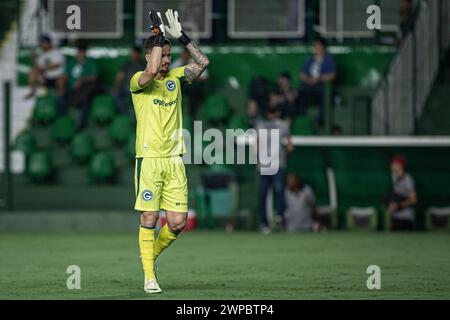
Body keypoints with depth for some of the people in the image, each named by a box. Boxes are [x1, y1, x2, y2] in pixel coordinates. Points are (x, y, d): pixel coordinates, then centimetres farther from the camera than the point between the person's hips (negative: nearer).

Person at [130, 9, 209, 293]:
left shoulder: (175, 77, 13)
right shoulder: (138, 81, -3)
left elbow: (202, 62, 4)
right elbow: (151, 71, -25)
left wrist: (180, 35, -1)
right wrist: (160, 36, -15)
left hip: (174, 161, 4)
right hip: (149, 160, -4)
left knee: (178, 222, -1)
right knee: (149, 218, -5)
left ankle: (153, 253, 25)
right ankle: (149, 276, 3)